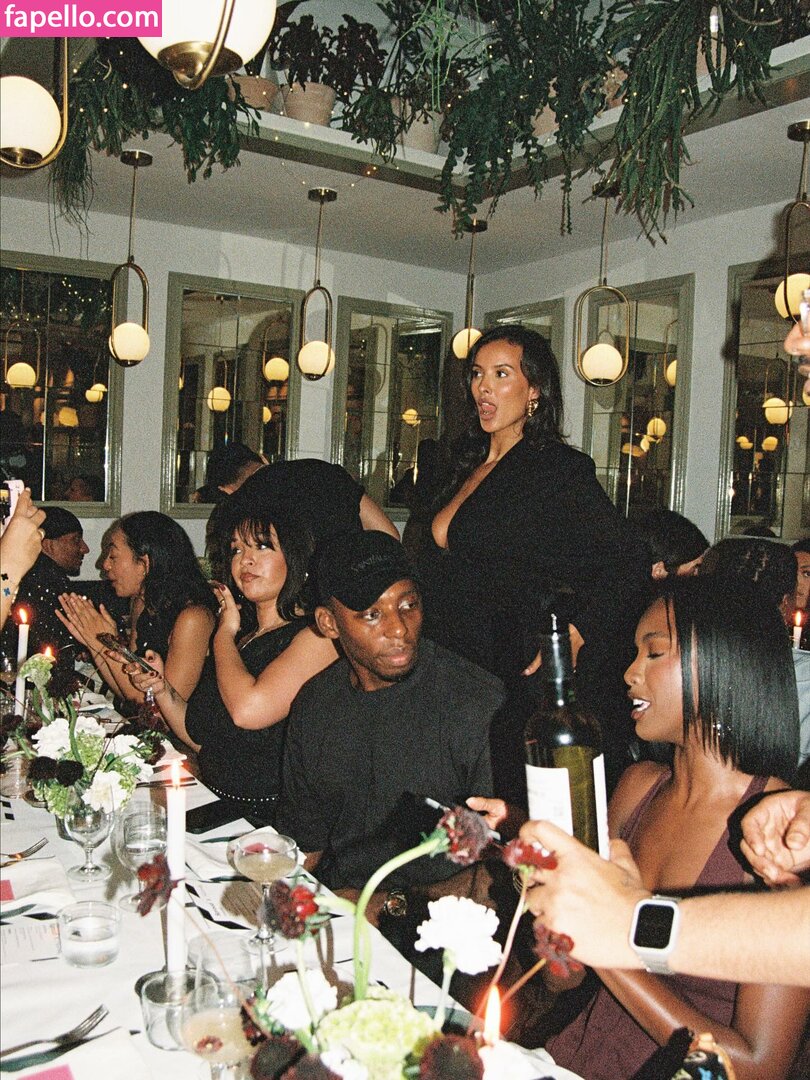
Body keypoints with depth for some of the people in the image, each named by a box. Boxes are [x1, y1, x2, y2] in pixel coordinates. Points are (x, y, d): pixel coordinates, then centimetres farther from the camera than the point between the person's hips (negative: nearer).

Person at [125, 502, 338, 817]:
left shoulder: (317, 636, -11)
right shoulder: (240, 632, 12)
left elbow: (248, 709, -26)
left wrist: (224, 634, -8)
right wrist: (161, 689, -2)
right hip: (213, 808, 7)